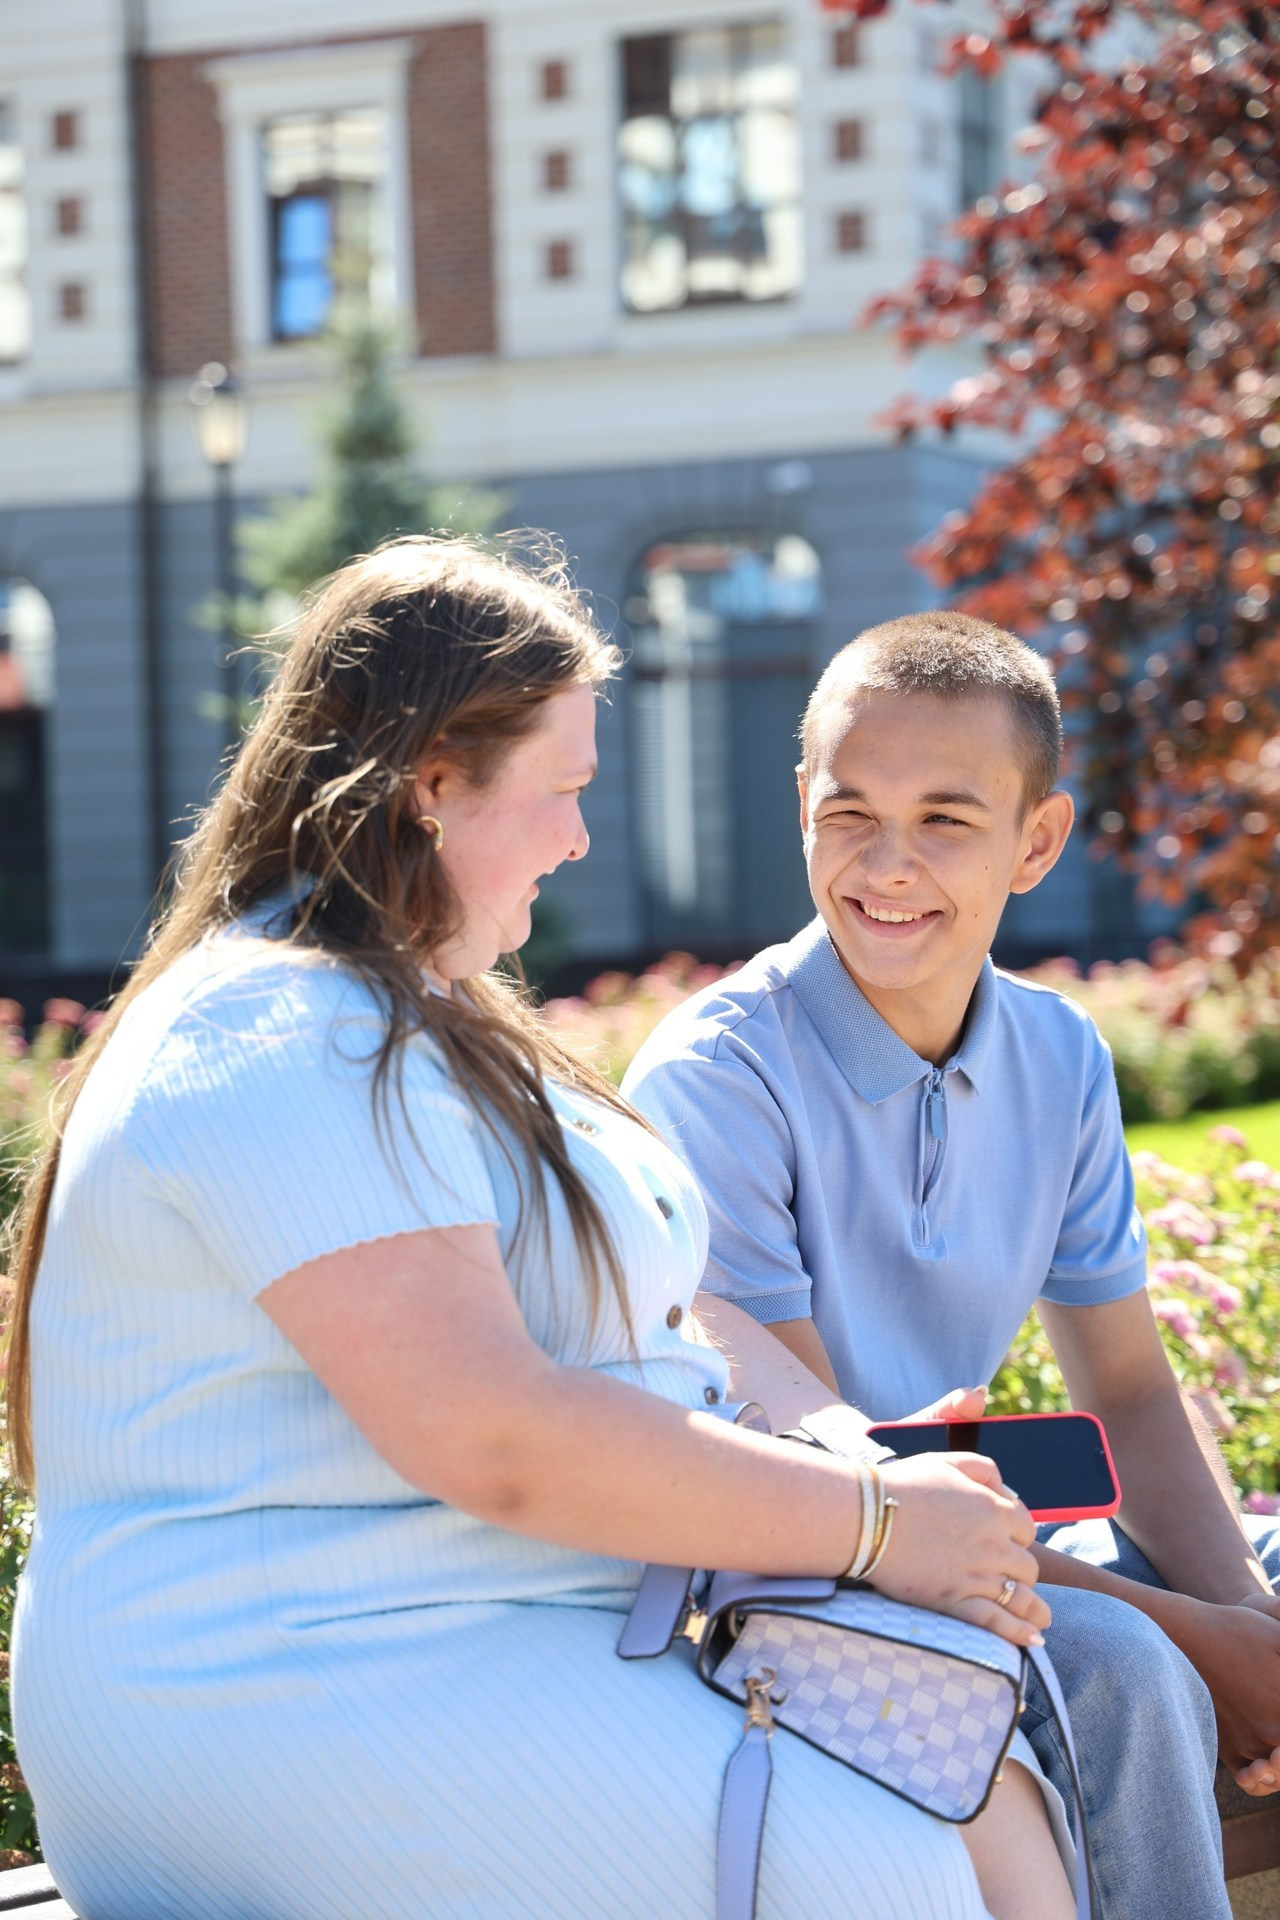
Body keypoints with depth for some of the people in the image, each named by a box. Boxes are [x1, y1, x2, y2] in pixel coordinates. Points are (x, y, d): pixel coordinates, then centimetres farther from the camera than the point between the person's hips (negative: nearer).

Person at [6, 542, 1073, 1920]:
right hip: (312, 1692, -10)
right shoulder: (285, 1052, -15)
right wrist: (868, 1520, -16)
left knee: (991, 1790, -10)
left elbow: (641, 1323, 20)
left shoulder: (415, 1022, 21)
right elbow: (489, 1435, -24)